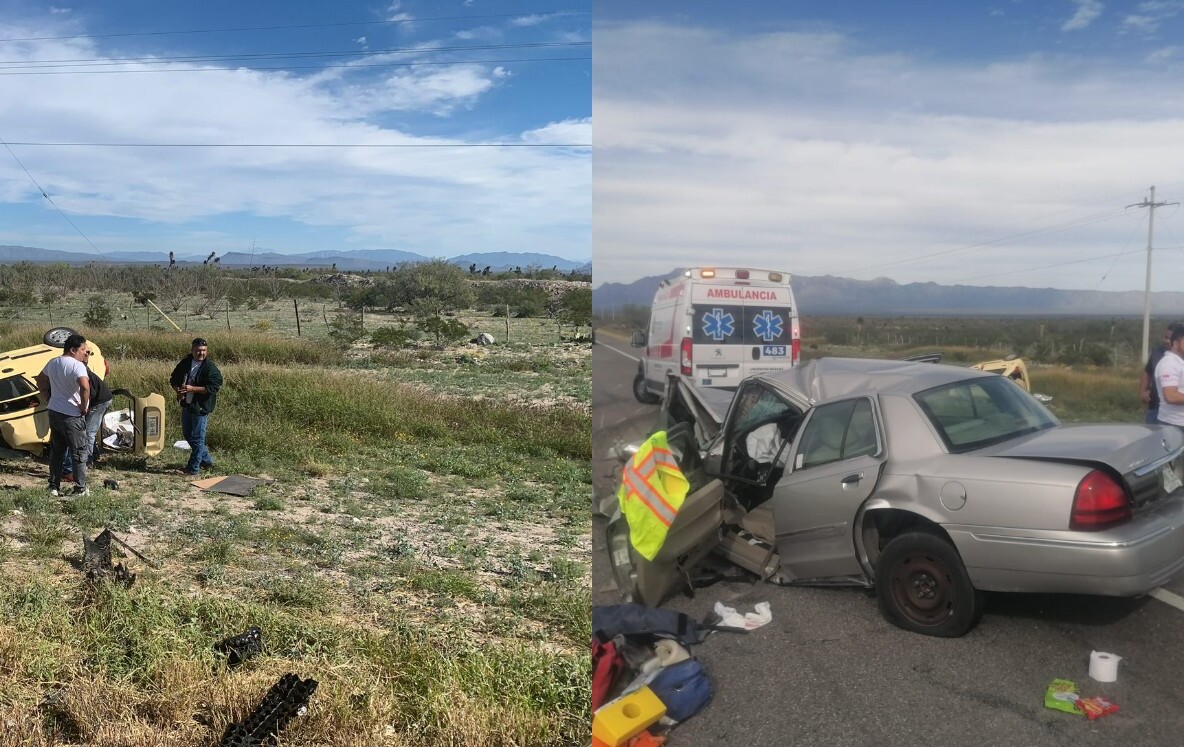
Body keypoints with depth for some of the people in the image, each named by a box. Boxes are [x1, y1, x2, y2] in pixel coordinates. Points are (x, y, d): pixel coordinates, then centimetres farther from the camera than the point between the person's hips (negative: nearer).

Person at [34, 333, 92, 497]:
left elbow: (40, 381, 23)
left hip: (54, 412, 8)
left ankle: (54, 487, 23)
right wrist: (84, 407, -21)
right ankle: (80, 489, 8)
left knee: (56, 451, 17)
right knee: (79, 452, 4)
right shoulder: (77, 366, -19)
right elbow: (85, 387, -36)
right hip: (71, 416, -8)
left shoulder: (53, 363, 8)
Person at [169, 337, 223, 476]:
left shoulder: (210, 368, -13)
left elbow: (213, 388, -22)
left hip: (201, 407, -8)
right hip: (186, 405, 8)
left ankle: (193, 469, 7)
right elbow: (174, 379, 15)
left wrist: (192, 389, -26)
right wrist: (178, 390, -5)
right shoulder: (185, 363, 7)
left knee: (197, 438, -2)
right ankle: (206, 460, 31)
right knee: (187, 434, 18)